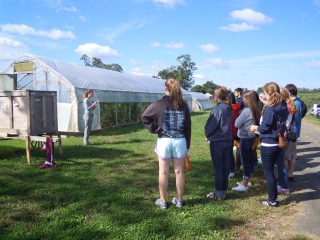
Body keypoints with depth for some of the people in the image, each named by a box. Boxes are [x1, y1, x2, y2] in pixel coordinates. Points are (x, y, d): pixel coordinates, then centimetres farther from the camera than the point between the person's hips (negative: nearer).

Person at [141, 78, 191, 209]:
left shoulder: (159, 104, -8)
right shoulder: (183, 105, 0)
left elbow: (144, 117, -5)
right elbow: (188, 126, 4)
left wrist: (154, 129, 1)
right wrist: (187, 145, 11)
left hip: (164, 141, -2)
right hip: (180, 141, 2)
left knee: (163, 172, 8)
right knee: (179, 172, 10)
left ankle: (163, 201, 18)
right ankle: (179, 200, 22)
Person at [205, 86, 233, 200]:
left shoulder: (217, 109, -18)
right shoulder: (229, 109, 7)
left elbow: (210, 125, -16)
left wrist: (207, 135, 5)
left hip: (217, 141, -8)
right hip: (227, 140, 8)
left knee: (218, 168, 1)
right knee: (225, 167, 12)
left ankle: (219, 193, 9)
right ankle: (223, 191, 21)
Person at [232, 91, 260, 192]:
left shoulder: (246, 110, -20)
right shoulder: (254, 110, 8)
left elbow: (237, 124, -20)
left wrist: (242, 125, -1)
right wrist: (244, 125, -2)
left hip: (245, 138, -9)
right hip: (250, 136, 9)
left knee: (245, 161, -4)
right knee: (248, 159, 17)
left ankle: (244, 185, 2)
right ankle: (247, 180, 30)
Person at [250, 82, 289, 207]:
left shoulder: (269, 109, -20)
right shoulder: (283, 107, 4)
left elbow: (264, 128, -18)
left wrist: (256, 127, 1)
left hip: (268, 145, -8)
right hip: (278, 144, 8)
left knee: (268, 172, 4)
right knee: (271, 171, 20)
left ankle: (273, 200, 14)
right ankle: (273, 196, 29)